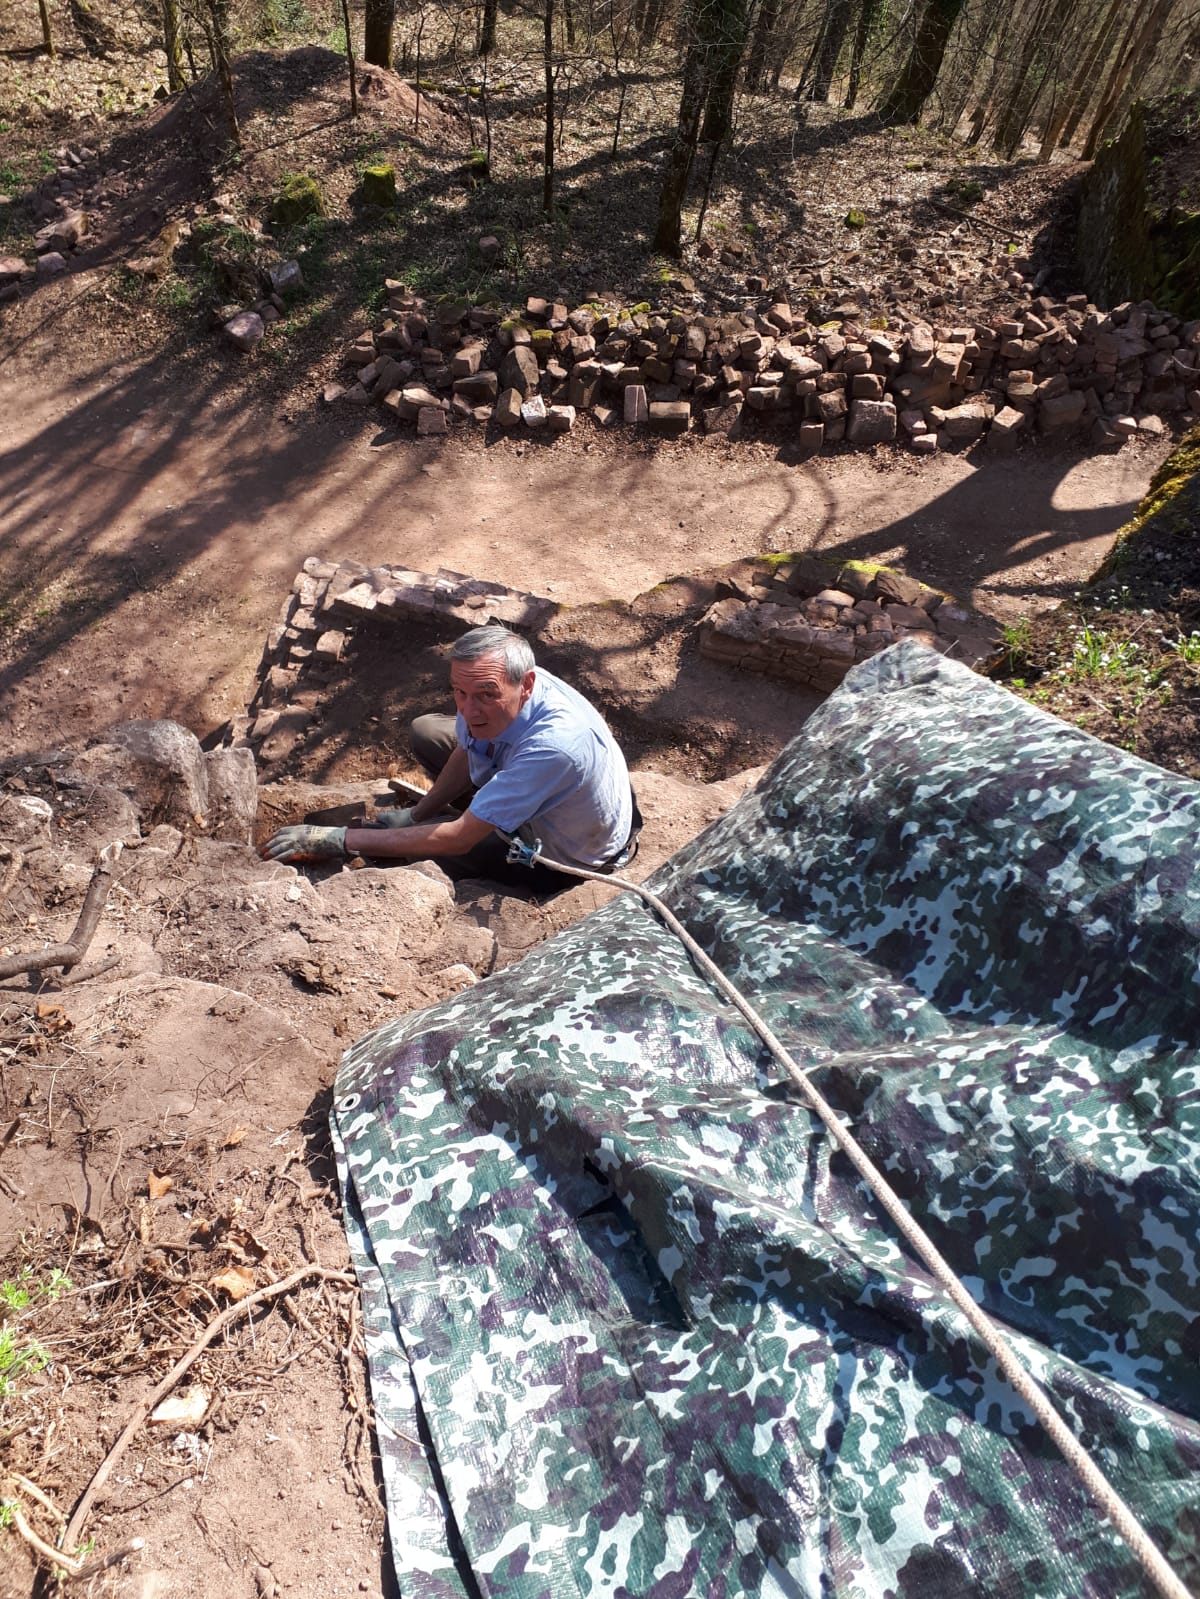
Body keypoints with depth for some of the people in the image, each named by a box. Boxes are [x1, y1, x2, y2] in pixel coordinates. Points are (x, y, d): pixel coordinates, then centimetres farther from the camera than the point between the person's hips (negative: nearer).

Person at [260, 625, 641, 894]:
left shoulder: (553, 745, -44)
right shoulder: (493, 682, -21)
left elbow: (458, 840, -38)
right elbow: (466, 754, 2)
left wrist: (335, 840, -34)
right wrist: (415, 814, 2)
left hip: (568, 857, -7)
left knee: (411, 848, -14)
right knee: (426, 732, 6)